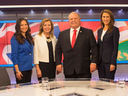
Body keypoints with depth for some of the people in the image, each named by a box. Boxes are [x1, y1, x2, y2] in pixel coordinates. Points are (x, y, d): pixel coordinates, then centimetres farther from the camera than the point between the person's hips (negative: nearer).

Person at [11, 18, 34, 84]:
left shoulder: (29, 37, 11)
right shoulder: (15, 39, -10)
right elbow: (14, 56, -13)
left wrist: (31, 68, 16)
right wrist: (17, 71, -17)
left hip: (28, 68, 7)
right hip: (21, 69, -7)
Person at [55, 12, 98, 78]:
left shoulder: (88, 32, 5)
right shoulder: (62, 34, 12)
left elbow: (94, 48, 1)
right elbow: (58, 50, 12)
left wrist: (93, 62, -8)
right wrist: (58, 63, 2)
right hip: (68, 70, 2)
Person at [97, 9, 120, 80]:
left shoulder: (115, 30, -5)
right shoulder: (99, 31, 14)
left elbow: (115, 47, -9)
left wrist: (113, 63, -15)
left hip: (109, 61, -6)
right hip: (100, 61, 6)